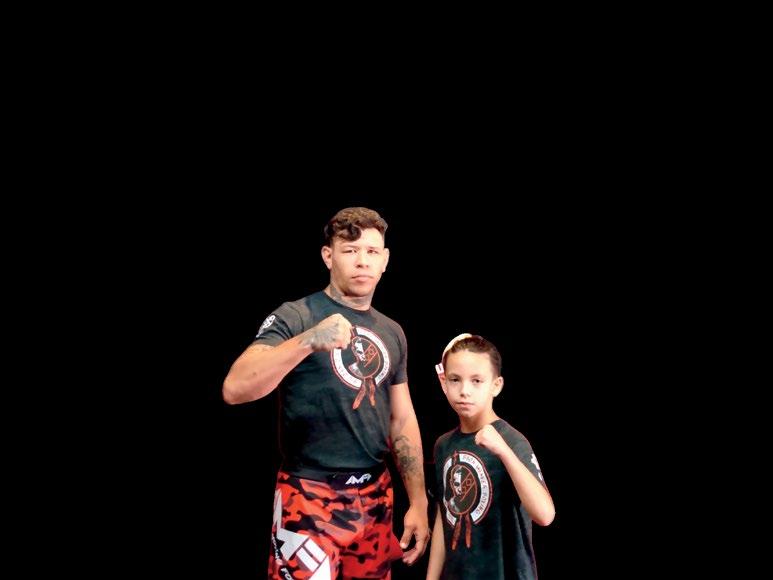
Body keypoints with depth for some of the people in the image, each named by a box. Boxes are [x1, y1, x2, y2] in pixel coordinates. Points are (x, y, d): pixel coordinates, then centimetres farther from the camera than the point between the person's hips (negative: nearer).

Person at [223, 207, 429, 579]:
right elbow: (234, 389, -21)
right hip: (311, 497, -5)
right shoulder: (296, 317, -7)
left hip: (376, 496, 6)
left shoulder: (392, 333, 10)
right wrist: (309, 340, -33)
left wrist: (418, 502, 9)